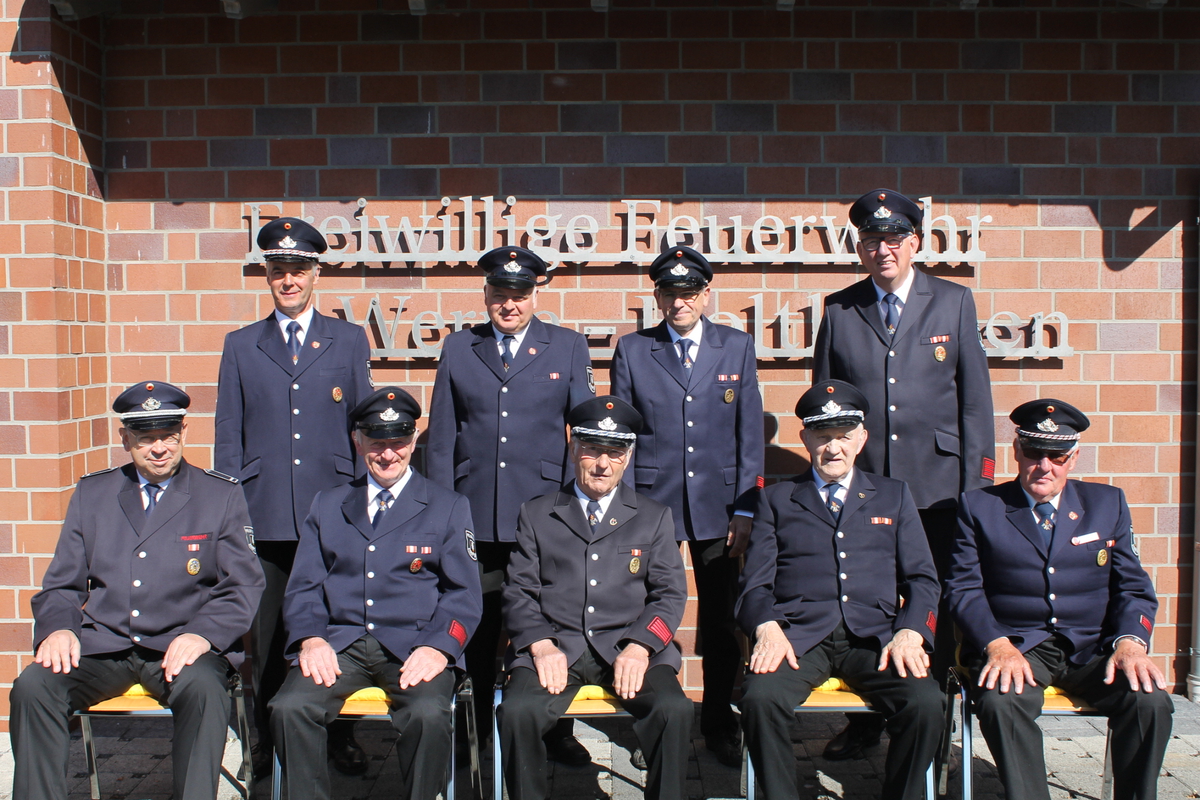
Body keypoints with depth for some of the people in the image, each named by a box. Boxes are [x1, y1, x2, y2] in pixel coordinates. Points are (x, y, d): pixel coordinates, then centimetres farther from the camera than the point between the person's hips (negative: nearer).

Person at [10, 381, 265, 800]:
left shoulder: (222, 495, 7)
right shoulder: (91, 493, 16)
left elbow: (243, 586, 2)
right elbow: (62, 585, 17)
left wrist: (201, 635, -17)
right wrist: (58, 628, -6)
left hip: (181, 648, -2)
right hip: (101, 646, 3)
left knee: (202, 688, -35)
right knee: (31, 687, -25)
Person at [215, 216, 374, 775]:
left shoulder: (349, 340, 9)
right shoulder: (241, 346, 11)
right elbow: (228, 434, 10)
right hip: (264, 513, 1)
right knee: (266, 632, 5)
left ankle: (339, 738, 18)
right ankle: (267, 741, 19)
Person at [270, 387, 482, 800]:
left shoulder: (449, 508, 11)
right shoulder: (327, 506, 18)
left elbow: (465, 594, 5)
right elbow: (303, 587, 12)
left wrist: (437, 647, -14)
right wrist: (310, 638, -8)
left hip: (412, 647, -2)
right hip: (338, 644, 2)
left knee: (428, 714, -31)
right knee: (289, 708, -25)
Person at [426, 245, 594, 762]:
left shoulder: (569, 348, 6)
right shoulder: (458, 349, 9)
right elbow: (441, 435, 9)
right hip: (475, 515, 2)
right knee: (478, 627, 8)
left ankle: (555, 733, 18)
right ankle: (480, 733, 22)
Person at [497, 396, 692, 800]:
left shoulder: (655, 518, 15)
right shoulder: (537, 514, 15)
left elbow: (670, 593, 8)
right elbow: (519, 591, 8)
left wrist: (639, 646, -10)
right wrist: (540, 645, -10)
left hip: (629, 646, 0)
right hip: (555, 645, 0)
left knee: (674, 710, -28)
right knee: (517, 712, -29)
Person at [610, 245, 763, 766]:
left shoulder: (737, 348, 6)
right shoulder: (632, 350, 3)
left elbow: (750, 433, 4)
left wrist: (745, 509, -2)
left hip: (718, 506, 1)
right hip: (651, 503, -1)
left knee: (720, 620, 8)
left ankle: (719, 725, 23)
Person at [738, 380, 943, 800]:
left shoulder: (894, 495, 20)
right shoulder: (777, 499, 17)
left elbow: (922, 578, 12)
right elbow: (756, 583, 9)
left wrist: (910, 633, -8)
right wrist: (767, 628, -13)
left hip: (874, 637, 1)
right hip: (799, 635, -1)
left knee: (926, 701, -28)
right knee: (760, 696, -31)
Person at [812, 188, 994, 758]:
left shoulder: (954, 302, 5)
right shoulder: (838, 309, 7)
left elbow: (975, 396, 4)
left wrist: (976, 484, 0)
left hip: (936, 483, -1)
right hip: (859, 481, 1)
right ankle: (864, 721, 21)